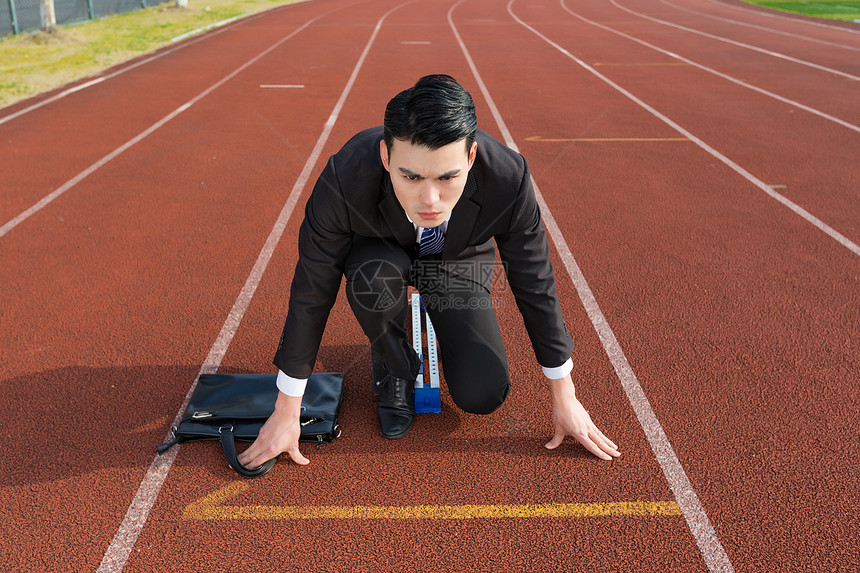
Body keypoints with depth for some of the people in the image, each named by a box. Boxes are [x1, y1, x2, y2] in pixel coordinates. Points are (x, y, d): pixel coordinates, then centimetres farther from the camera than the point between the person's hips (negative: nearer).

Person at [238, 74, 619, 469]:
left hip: (458, 260, 1)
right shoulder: (344, 179, -38)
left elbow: (535, 285, -20)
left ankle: (443, 321, 20)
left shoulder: (507, 177, -36)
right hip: (380, 253, 0)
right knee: (374, 275, -37)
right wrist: (286, 414, -18)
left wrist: (565, 398, -10)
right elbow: (312, 293, -26)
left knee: (482, 397, -14)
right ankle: (395, 367, -4)